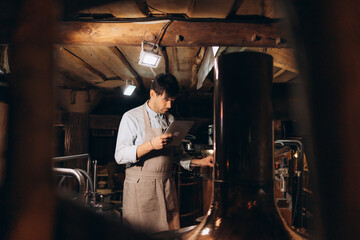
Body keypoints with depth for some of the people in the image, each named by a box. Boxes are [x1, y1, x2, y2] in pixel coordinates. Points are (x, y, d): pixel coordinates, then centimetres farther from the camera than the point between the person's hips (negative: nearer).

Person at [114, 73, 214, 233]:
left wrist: (200, 162, 1)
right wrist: (151, 145, -23)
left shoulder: (171, 120, 13)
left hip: (166, 187, 5)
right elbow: (120, 155, -13)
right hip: (140, 188, -4)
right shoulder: (132, 117, -3)